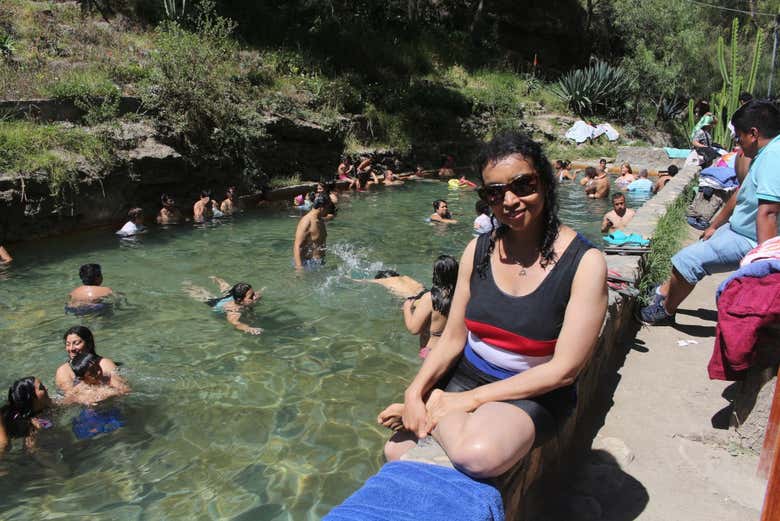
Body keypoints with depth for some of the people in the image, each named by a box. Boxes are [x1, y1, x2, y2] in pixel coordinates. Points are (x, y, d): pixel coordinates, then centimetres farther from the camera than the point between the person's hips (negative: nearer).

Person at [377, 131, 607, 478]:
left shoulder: (584, 262, -14)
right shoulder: (479, 250, 1)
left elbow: (564, 369, -16)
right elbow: (453, 338, 5)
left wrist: (471, 399, -18)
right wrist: (415, 390, -13)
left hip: (533, 393, -4)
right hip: (466, 376, 5)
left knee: (477, 454, -34)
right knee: (397, 451, -11)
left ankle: (436, 411, -7)